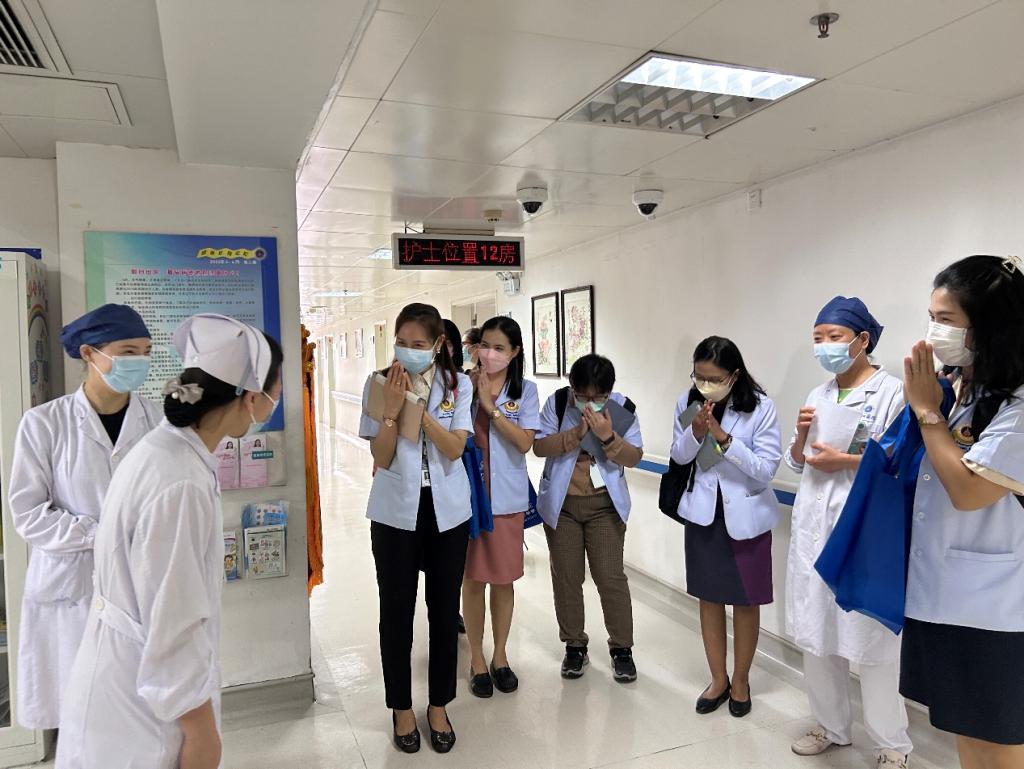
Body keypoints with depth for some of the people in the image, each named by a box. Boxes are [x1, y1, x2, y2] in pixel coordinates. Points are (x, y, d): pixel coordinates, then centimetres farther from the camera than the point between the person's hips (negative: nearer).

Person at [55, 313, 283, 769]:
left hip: (132, 674, 9)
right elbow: (174, 627, -25)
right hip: (144, 698, -9)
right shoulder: (179, 486, -30)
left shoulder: (166, 451, 0)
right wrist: (200, 730, -14)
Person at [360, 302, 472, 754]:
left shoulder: (458, 384, -3)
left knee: (445, 609, 10)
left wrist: (419, 406, -20)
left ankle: (439, 706, 29)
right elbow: (381, 459, -8)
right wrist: (393, 409, -22)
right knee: (396, 610, 8)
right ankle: (401, 707, 28)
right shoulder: (379, 384, -5)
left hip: (447, 509, 1)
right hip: (396, 510, 0)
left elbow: (455, 448, -13)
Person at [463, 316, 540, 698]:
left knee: (503, 579, 11)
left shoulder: (525, 390, -1)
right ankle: (477, 659, 25)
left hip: (506, 497, 0)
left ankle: (500, 656, 30)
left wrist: (491, 407, -16)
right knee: (472, 578, 9)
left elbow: (525, 442, -11)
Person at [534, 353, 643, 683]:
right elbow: (540, 446, -13)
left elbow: (634, 457, -9)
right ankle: (575, 646, 24)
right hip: (561, 502, 1)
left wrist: (608, 436, -26)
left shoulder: (622, 407, -8)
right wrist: (576, 433, -25)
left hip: (605, 503, -1)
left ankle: (621, 648, 17)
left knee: (611, 576, 0)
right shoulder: (557, 402, -8)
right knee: (566, 576, 8)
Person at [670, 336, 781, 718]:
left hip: (746, 514, -3)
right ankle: (718, 679, 31)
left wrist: (724, 438, -29)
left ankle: (741, 681, 31)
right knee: (709, 598, 13)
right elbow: (679, 456, 1)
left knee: (745, 601, 11)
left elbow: (766, 469, -18)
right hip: (703, 511, 3)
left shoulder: (760, 407, -16)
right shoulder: (687, 401, -6)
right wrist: (696, 432, -19)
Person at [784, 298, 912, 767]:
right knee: (816, 633, 15)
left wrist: (846, 460, -16)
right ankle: (831, 726, 33)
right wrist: (801, 436, -3)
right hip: (813, 528, 7)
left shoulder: (891, 391, -7)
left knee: (871, 638, 2)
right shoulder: (817, 396, 13)